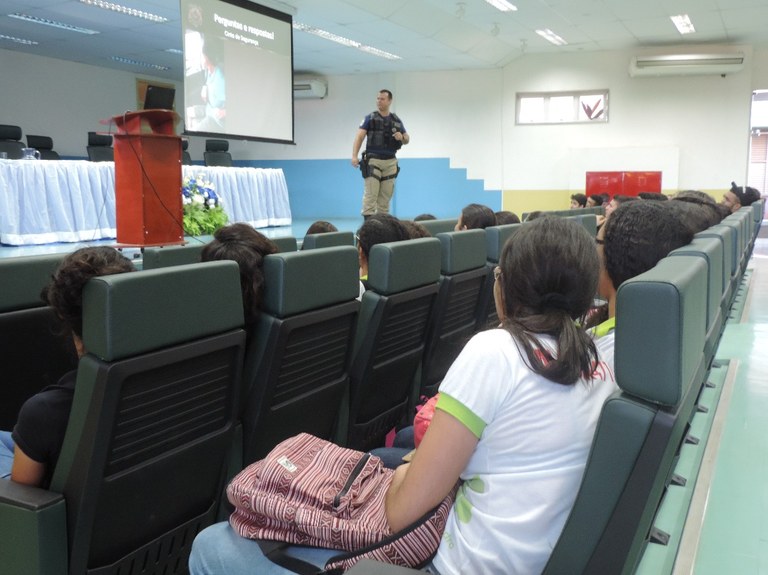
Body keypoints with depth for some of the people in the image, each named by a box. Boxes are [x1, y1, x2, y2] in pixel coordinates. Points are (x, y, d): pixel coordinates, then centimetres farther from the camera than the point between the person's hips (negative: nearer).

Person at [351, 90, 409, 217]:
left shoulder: (396, 120, 12)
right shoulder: (370, 118, 2)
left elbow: (407, 139, 18)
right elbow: (359, 137, -7)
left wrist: (402, 137, -8)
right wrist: (354, 156, -21)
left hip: (390, 162, 4)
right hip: (373, 160, -3)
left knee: (386, 196, 7)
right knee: (370, 194, -9)